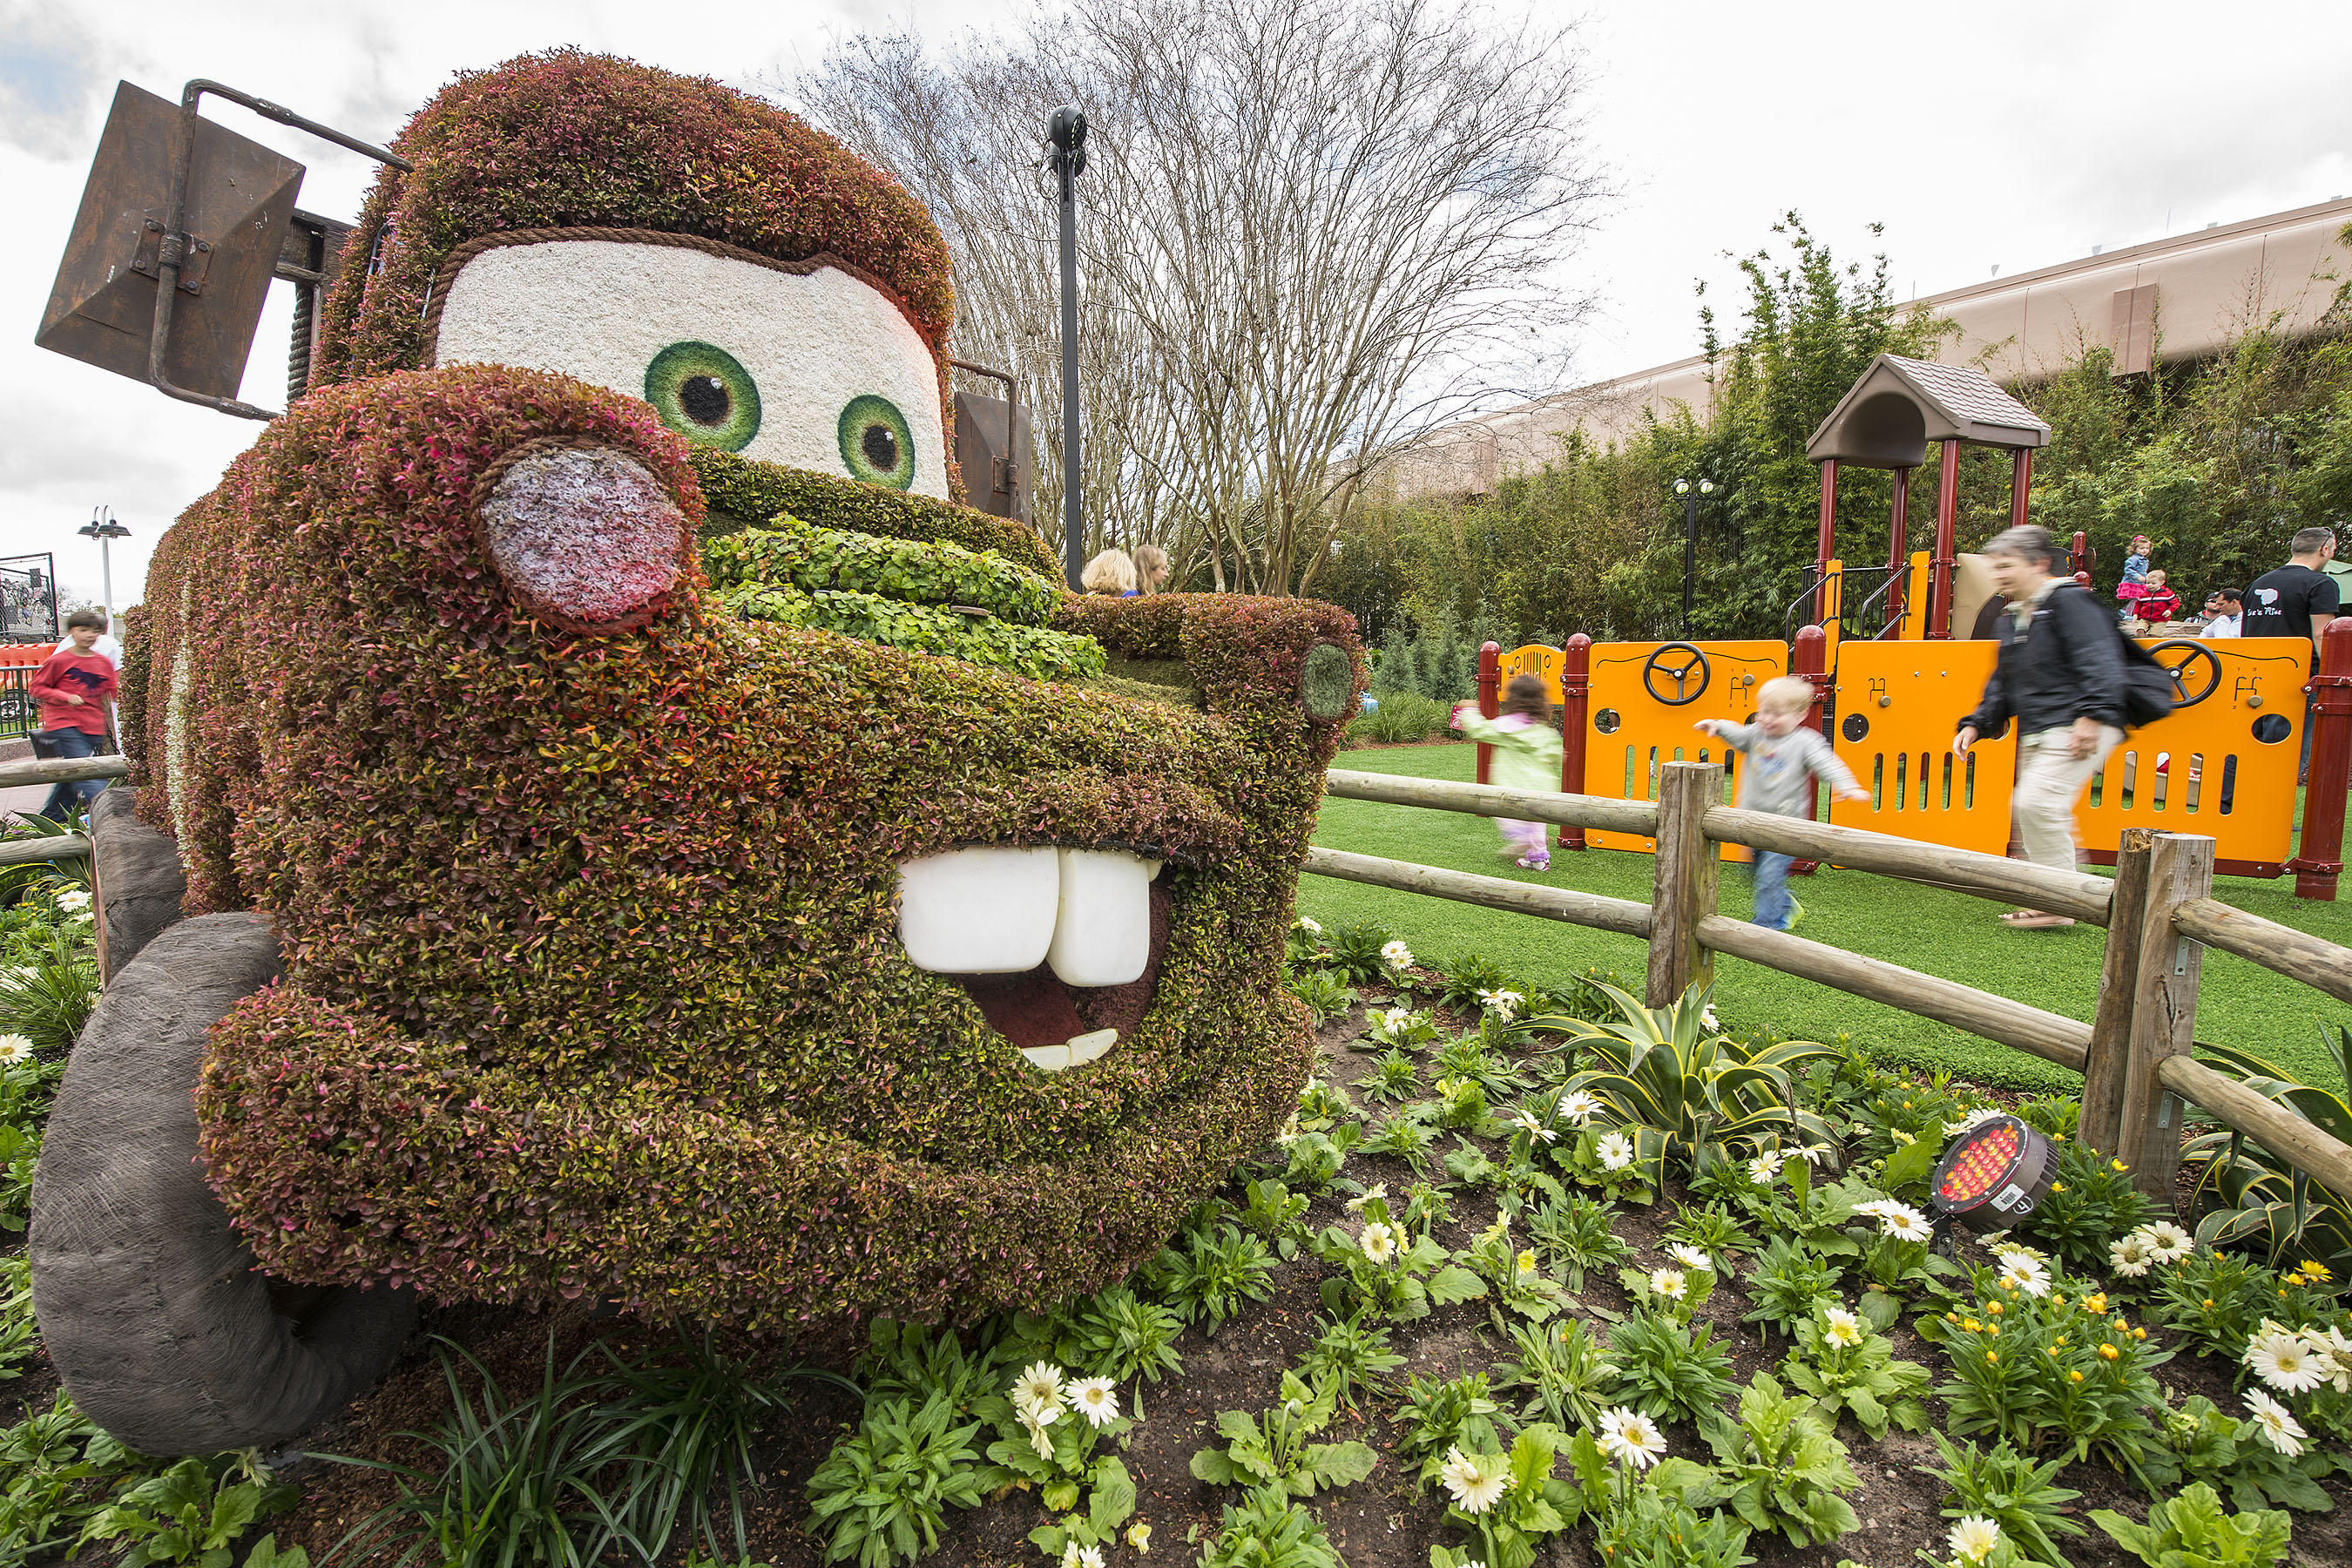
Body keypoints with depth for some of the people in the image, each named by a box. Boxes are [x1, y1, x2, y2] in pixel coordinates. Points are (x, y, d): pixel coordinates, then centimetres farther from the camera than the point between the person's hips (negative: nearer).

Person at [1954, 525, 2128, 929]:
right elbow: (2002, 683, 25)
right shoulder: (2012, 617, 19)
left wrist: (2091, 716, -27)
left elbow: (2100, 663, -18)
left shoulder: (2067, 601, -8)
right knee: (2026, 806, 10)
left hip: (2079, 730, -10)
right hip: (2036, 733, 10)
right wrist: (1976, 724, 15)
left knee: (2038, 801, -19)